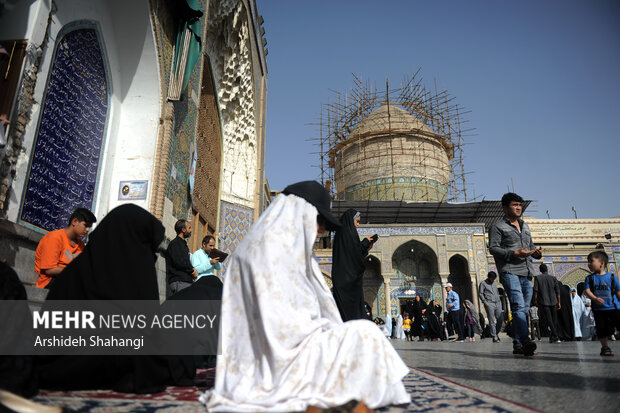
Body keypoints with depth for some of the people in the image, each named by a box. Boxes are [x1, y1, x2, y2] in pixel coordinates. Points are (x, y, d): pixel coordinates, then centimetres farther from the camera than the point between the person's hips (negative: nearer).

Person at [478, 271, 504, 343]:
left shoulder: (494, 284, 23)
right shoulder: (483, 283, 3)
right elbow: (480, 294, -2)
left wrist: (499, 300, 15)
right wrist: (485, 302, -12)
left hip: (497, 303, 6)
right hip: (489, 304, -6)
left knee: (500, 319, -2)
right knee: (492, 321, -6)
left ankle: (496, 333, 17)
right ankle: (494, 337, -3)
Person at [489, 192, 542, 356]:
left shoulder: (524, 226, 24)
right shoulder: (498, 227, 2)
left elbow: (530, 246, 27)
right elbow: (493, 248, -7)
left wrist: (537, 252, 4)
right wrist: (515, 253, -18)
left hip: (527, 273, 7)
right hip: (510, 272, -7)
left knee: (524, 309, 7)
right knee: (518, 306, -20)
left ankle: (518, 344, 12)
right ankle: (526, 341, -28)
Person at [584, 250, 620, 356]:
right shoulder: (590, 278, 4)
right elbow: (587, 291, -6)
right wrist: (595, 298, -25)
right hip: (598, 309, 1)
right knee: (602, 329, 2)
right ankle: (604, 347, 17)